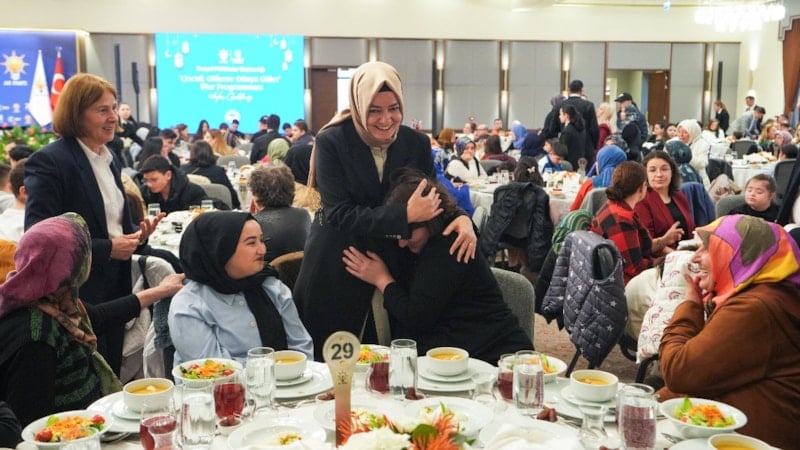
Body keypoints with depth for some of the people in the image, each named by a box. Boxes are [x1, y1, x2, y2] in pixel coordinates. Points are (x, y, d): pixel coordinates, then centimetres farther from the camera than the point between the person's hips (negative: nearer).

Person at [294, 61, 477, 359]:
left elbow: (432, 200, 4)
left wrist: (461, 218, -18)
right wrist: (405, 215, -29)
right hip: (335, 268, -3)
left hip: (393, 265, 3)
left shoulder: (417, 143, -2)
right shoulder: (332, 141, -13)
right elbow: (339, 213, -20)